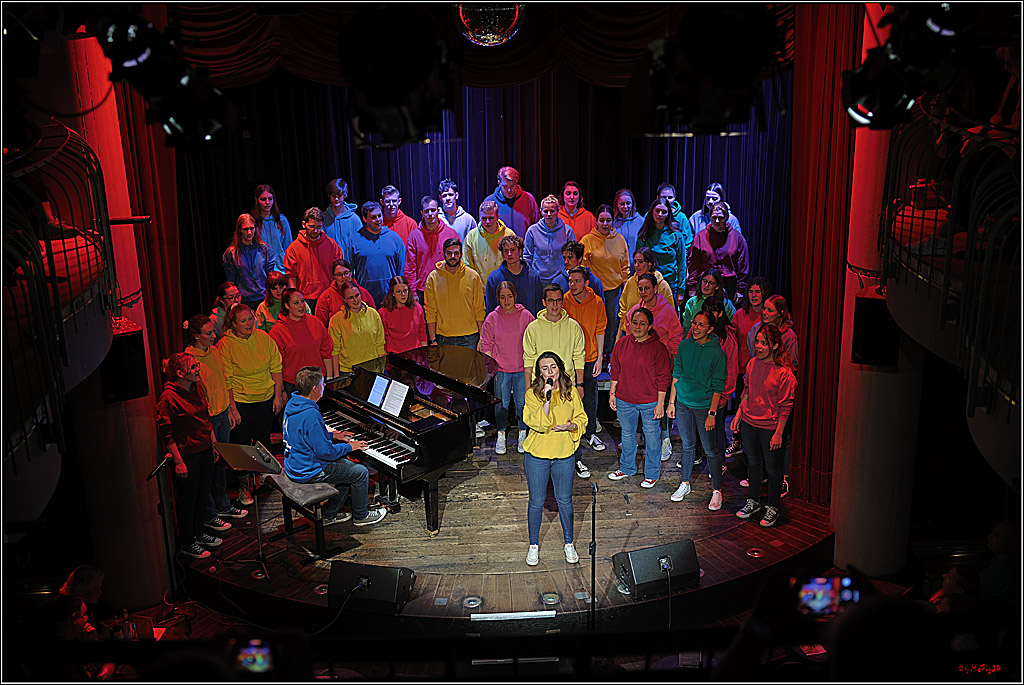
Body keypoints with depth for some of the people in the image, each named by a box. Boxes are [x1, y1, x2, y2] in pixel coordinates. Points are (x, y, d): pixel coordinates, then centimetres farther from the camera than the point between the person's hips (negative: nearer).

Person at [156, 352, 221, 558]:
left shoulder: (196, 389, 4)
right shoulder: (168, 398, -21)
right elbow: (167, 434, -17)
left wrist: (214, 444, 15)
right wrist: (178, 462, -17)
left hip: (204, 450, 8)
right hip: (186, 455, -8)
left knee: (203, 493, 19)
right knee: (187, 499, 6)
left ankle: (198, 532, 38)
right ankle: (186, 543, 23)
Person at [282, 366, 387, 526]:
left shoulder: (292, 403, 1)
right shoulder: (310, 415, -30)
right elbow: (325, 451, -26)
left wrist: (332, 435, 14)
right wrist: (349, 447, -11)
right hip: (308, 471, -10)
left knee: (347, 465, 23)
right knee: (361, 472, 0)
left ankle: (329, 514, 27)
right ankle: (361, 516, 19)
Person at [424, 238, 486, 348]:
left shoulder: (473, 276, 1)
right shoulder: (433, 277, 1)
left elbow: (480, 310, 4)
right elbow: (430, 312, 2)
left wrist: (481, 339, 0)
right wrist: (432, 339, -2)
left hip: (469, 339, 0)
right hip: (443, 338, 0)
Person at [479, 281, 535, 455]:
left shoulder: (526, 316, 0)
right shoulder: (492, 318, 0)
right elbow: (486, 346, 4)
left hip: (522, 369, 0)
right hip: (501, 369, 0)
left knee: (522, 402, 4)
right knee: (501, 403, 5)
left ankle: (523, 435, 21)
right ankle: (501, 436, 20)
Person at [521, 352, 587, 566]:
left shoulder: (571, 391, -1)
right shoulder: (532, 394, -9)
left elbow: (582, 418, 8)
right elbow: (539, 424, -20)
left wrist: (571, 426, -12)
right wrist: (547, 400, -30)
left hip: (564, 455, 2)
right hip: (537, 455, -2)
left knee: (564, 500, 12)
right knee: (536, 502, 8)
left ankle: (569, 543, 31)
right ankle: (534, 545, 26)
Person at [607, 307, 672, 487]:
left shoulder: (658, 348, -12)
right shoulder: (622, 344, 0)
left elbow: (663, 378, -9)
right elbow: (615, 371, 9)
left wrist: (660, 403, -11)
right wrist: (612, 393, 8)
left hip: (650, 402, -4)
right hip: (624, 400, 4)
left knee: (652, 437, 8)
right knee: (627, 435, 20)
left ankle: (652, 474, 26)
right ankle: (627, 468, 39)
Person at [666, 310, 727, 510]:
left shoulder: (717, 352, -12)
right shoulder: (684, 345, 0)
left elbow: (718, 386, -10)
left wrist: (712, 413, -14)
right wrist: (671, 402, 8)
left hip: (704, 407, -4)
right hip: (683, 404, 4)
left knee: (710, 450, 3)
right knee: (687, 445, 16)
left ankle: (717, 491, 15)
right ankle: (685, 484, 31)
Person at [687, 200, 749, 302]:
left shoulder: (737, 238, 6)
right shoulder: (700, 237, 5)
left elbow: (742, 266, 7)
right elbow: (693, 264, 5)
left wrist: (740, 290, 3)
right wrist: (692, 288, -1)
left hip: (729, 286, 0)